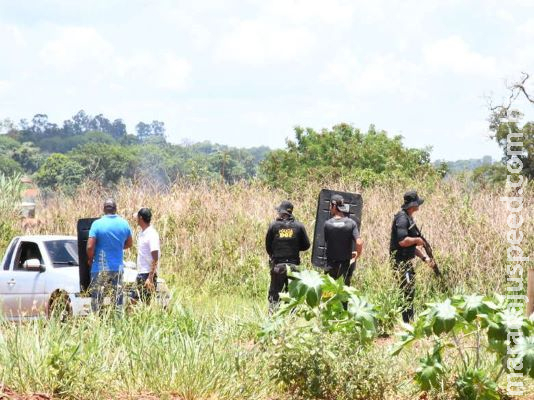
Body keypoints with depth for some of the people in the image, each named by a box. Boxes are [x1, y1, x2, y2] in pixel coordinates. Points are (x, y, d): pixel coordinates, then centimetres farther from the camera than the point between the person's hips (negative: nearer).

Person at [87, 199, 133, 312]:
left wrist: (90, 260, 3)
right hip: (118, 268, 4)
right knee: (118, 299, 9)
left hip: (100, 268, -3)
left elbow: (90, 247, -14)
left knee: (97, 299, 0)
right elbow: (129, 244, 16)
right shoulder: (124, 224, 2)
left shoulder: (97, 224, -10)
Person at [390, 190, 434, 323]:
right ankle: (407, 324, -7)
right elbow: (403, 241, -29)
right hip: (401, 262, -10)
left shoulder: (408, 218, 16)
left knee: (409, 293, 14)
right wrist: (417, 240, -13)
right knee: (408, 293, -9)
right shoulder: (402, 218, -16)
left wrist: (424, 257, 15)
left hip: (406, 262, 10)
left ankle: (409, 322, 20)